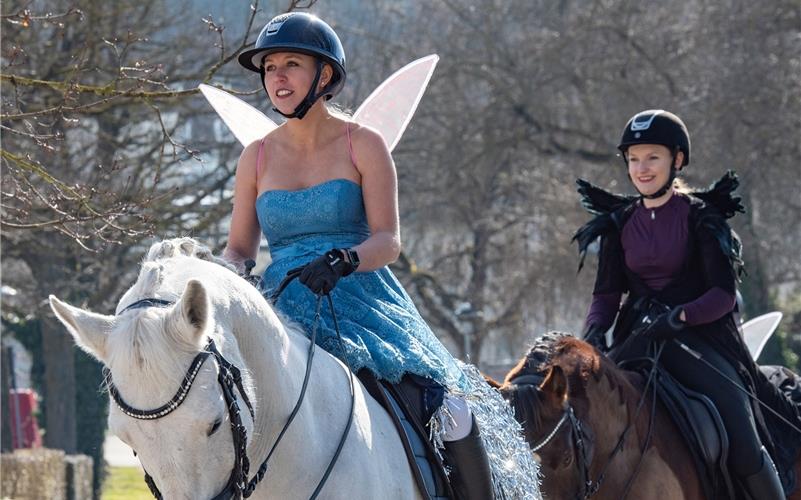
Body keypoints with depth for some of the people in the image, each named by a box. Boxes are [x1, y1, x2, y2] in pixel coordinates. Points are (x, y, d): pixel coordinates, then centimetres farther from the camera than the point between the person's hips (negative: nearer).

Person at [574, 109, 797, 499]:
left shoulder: (701, 217, -3)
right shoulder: (620, 223, 10)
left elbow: (723, 294, -9)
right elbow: (607, 293, 11)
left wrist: (679, 317, -26)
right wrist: (593, 332, -10)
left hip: (700, 335, -4)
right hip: (638, 341, 4)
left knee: (744, 447, -18)